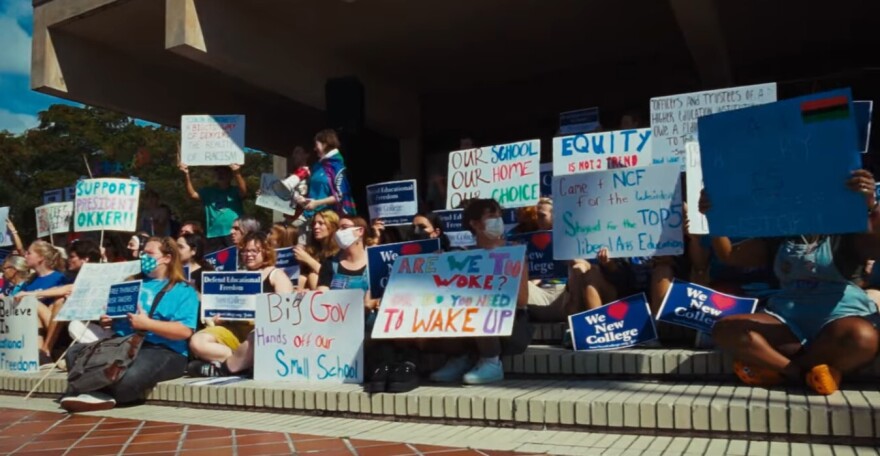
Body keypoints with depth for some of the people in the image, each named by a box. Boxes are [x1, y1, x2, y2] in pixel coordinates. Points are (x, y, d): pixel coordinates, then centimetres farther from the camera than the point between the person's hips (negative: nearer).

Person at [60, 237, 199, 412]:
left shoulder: (183, 291, 1)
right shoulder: (134, 282, 25)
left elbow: (185, 331, -12)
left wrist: (147, 323, -19)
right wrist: (108, 319, 3)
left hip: (163, 350, -7)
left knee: (128, 378, -37)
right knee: (75, 352, -14)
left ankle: (99, 393, -9)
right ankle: (100, 392, -28)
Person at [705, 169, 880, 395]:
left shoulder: (846, 235, 7)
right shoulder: (778, 239, 18)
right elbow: (730, 255, 14)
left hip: (839, 315, -2)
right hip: (787, 319, 3)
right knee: (724, 329, -24)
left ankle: (777, 369, -22)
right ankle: (806, 371, -27)